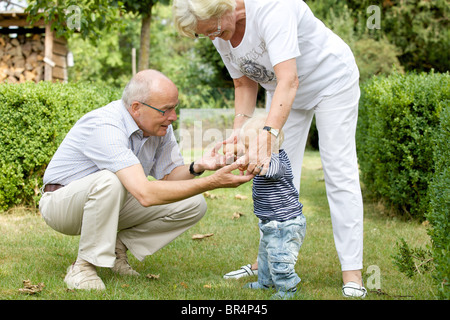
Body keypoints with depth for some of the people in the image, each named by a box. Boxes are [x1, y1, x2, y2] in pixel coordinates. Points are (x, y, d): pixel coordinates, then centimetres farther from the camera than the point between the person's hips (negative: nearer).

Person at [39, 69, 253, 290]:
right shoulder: (105, 128, -34)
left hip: (113, 204, 7)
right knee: (110, 181, -41)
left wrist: (197, 167, -26)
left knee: (193, 204, -10)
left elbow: (169, 177, -3)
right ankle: (84, 266, -22)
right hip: (62, 204, -7)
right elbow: (145, 194, -42)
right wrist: (213, 183, -43)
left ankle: (118, 245, 2)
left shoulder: (160, 126, -8)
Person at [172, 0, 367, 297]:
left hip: (332, 80, -7)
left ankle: (352, 273, -8)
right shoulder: (221, 33, -13)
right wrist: (240, 128, -18)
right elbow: (245, 84, -1)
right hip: (283, 92, 7)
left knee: (339, 171, -10)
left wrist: (266, 137, -53)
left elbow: (289, 80, -45)